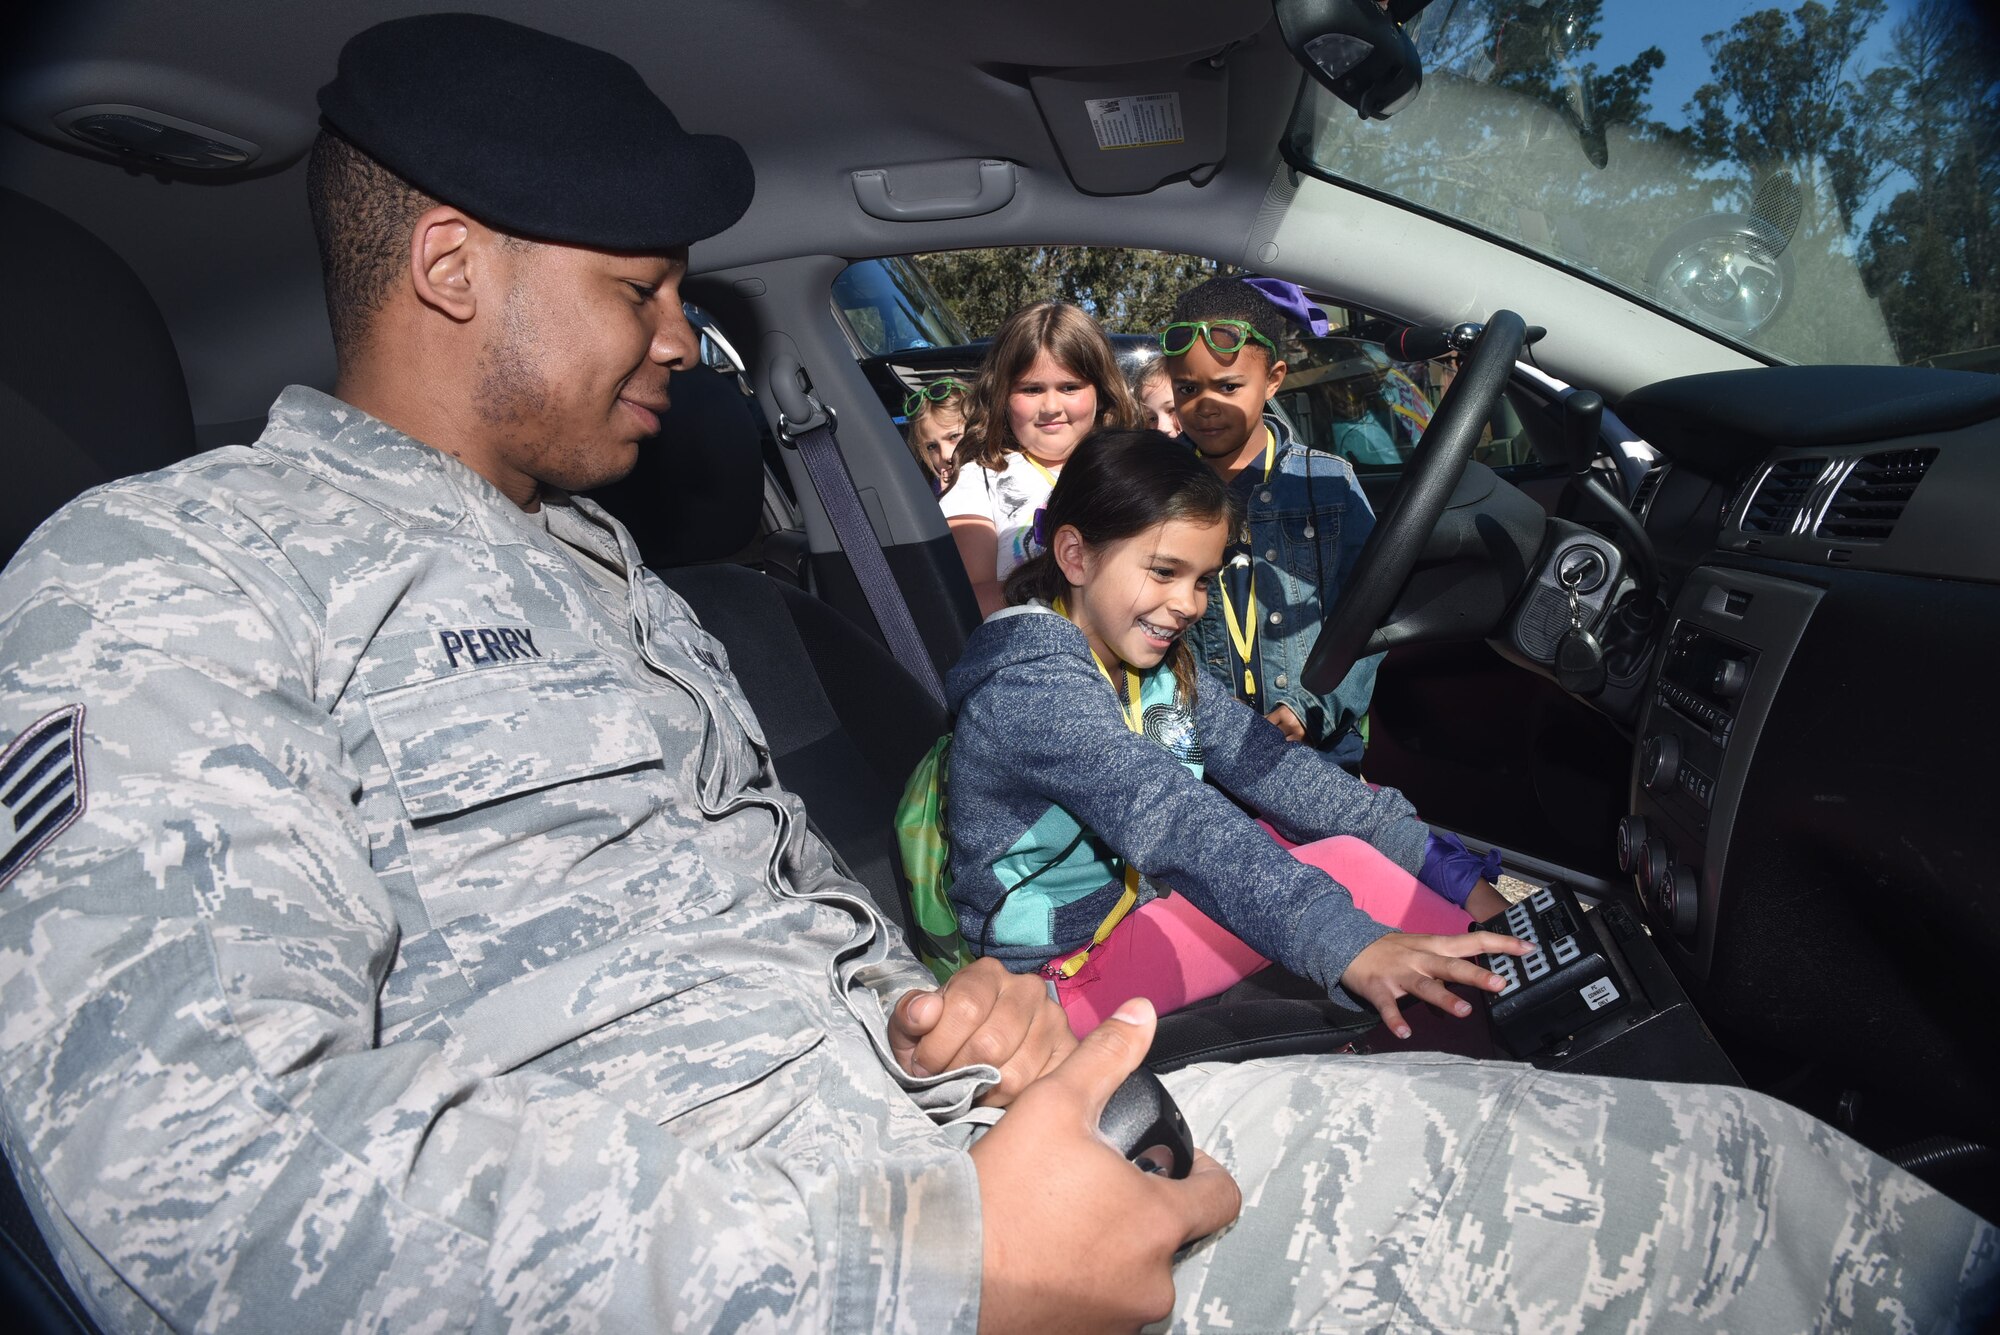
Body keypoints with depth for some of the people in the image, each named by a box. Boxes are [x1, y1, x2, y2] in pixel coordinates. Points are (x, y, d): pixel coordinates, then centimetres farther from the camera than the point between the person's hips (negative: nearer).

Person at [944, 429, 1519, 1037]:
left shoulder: (1160, 663, 3)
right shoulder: (1035, 684, -26)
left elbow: (1271, 764, -4)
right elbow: (1171, 822, -39)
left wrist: (1450, 870, -12)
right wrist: (1348, 946, -48)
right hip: (1065, 969, -8)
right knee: (1340, 866, -14)